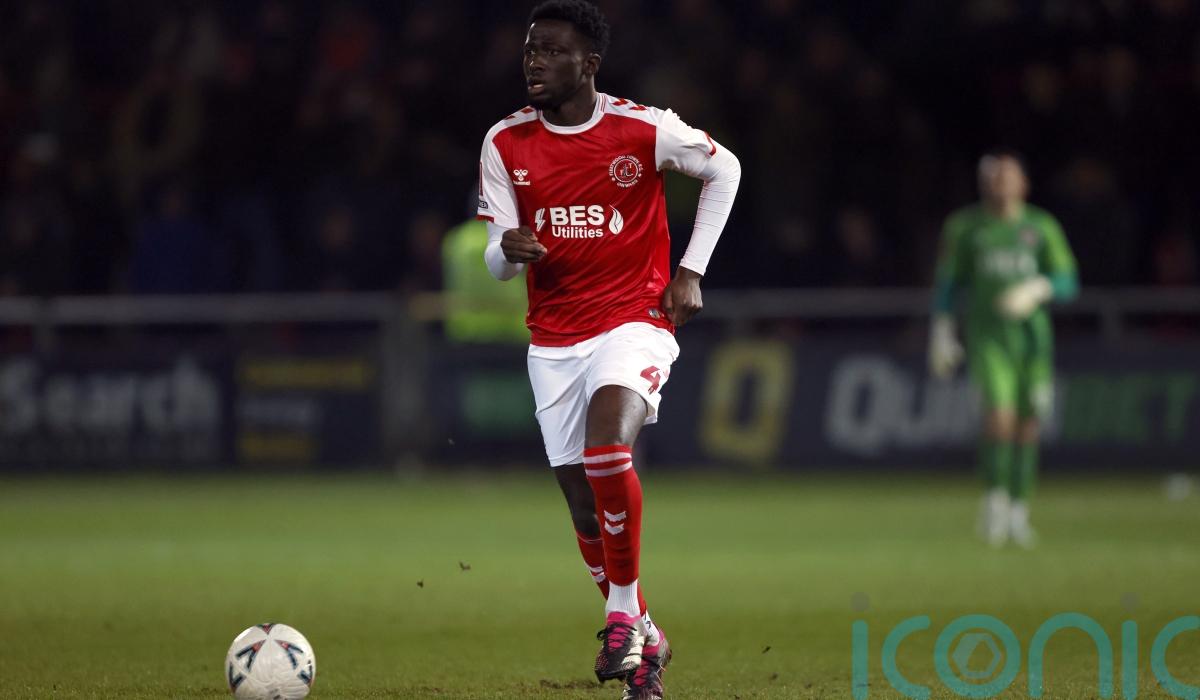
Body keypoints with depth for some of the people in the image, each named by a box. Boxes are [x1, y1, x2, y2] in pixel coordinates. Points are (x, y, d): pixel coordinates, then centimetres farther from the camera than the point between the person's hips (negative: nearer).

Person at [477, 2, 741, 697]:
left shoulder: (644, 130, -10)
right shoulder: (506, 143, -2)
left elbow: (724, 170, 7)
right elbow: (497, 263, 2)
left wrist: (691, 270, 1)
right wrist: (509, 248, -23)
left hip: (635, 320, -4)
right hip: (553, 339, 4)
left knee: (606, 441, -31)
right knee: (585, 506, 3)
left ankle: (625, 610, -16)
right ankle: (644, 642, 23)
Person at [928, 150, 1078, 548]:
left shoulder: (1042, 227, 5)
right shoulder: (964, 227, 3)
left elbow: (1067, 283, 4)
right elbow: (947, 282, 9)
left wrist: (1036, 290, -16)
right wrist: (941, 333, 2)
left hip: (1033, 334, 2)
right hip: (988, 335, -2)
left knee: (1028, 425, 3)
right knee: (1000, 416, -20)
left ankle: (1018, 512, 16)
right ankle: (995, 499, -4)